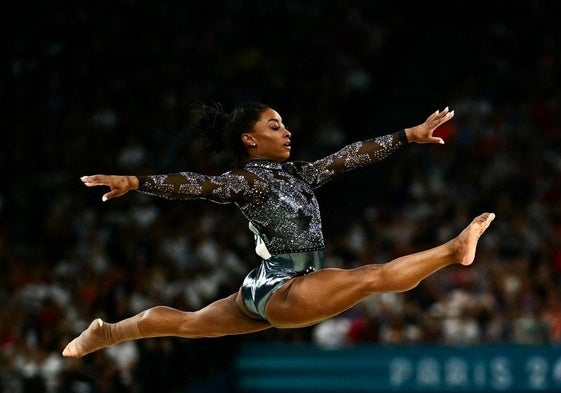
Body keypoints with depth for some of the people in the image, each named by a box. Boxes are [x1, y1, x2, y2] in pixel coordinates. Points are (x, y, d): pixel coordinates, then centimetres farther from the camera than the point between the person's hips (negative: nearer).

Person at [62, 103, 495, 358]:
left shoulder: (298, 174, 9)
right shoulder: (247, 181, -14)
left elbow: (350, 156, 9)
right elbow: (197, 183, -28)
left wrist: (409, 135, 8)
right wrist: (134, 182, -40)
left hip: (268, 294, 9)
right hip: (280, 292, -9)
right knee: (375, 276, -18)